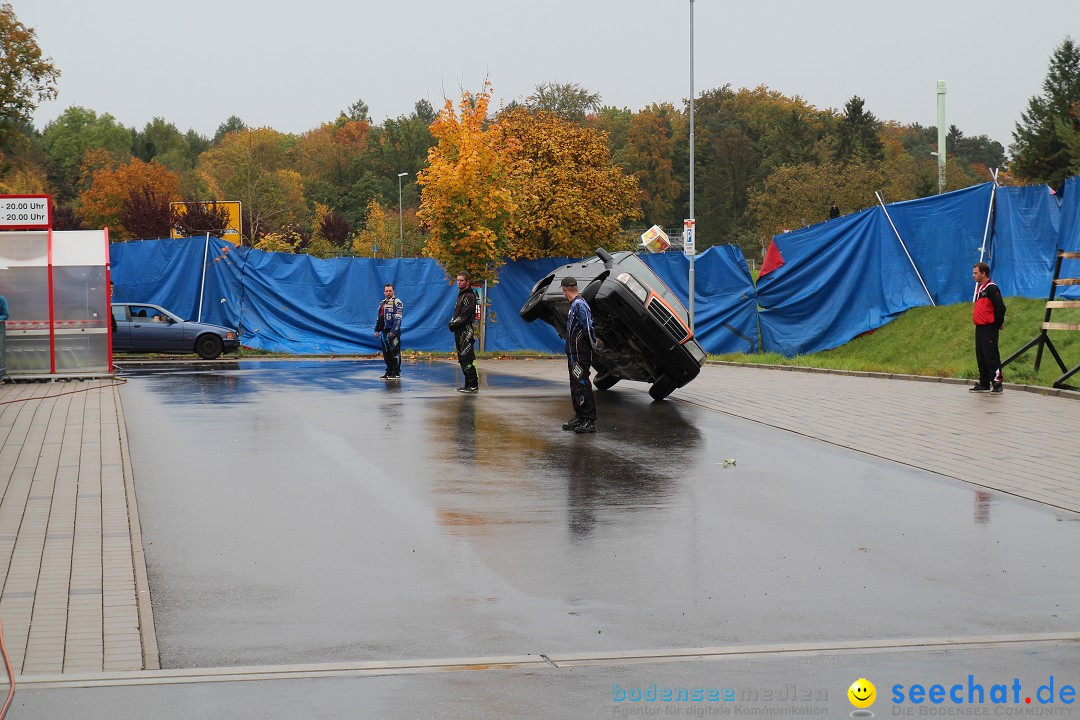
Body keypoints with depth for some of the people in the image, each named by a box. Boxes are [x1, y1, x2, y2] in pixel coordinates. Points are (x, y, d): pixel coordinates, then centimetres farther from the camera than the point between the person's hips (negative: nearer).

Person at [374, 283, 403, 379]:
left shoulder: (396, 302, -6)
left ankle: (396, 373, -3)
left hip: (393, 332, -8)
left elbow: (398, 318, -14)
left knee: (394, 352, -6)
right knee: (386, 353, 10)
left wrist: (393, 331, -20)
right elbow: (379, 318, 26)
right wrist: (377, 330, 17)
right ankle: (389, 372, 17)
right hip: (384, 331, 8)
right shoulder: (382, 303, 19)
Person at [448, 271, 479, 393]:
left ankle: (473, 385, -12)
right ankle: (469, 384, 15)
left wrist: (453, 324, -9)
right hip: (460, 332, 10)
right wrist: (452, 323, 9)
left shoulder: (469, 296, -12)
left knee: (466, 359, -12)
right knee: (463, 360, 11)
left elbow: (464, 316, -18)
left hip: (465, 332, -10)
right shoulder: (461, 295, 20)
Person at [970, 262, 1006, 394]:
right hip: (979, 327, 10)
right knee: (981, 357, 11)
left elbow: (1000, 307, -17)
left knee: (991, 357, -10)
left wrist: (998, 323, -9)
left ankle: (997, 384, -9)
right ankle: (984, 384, 17)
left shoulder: (991, 288, -12)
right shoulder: (979, 288, 17)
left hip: (989, 328, -10)